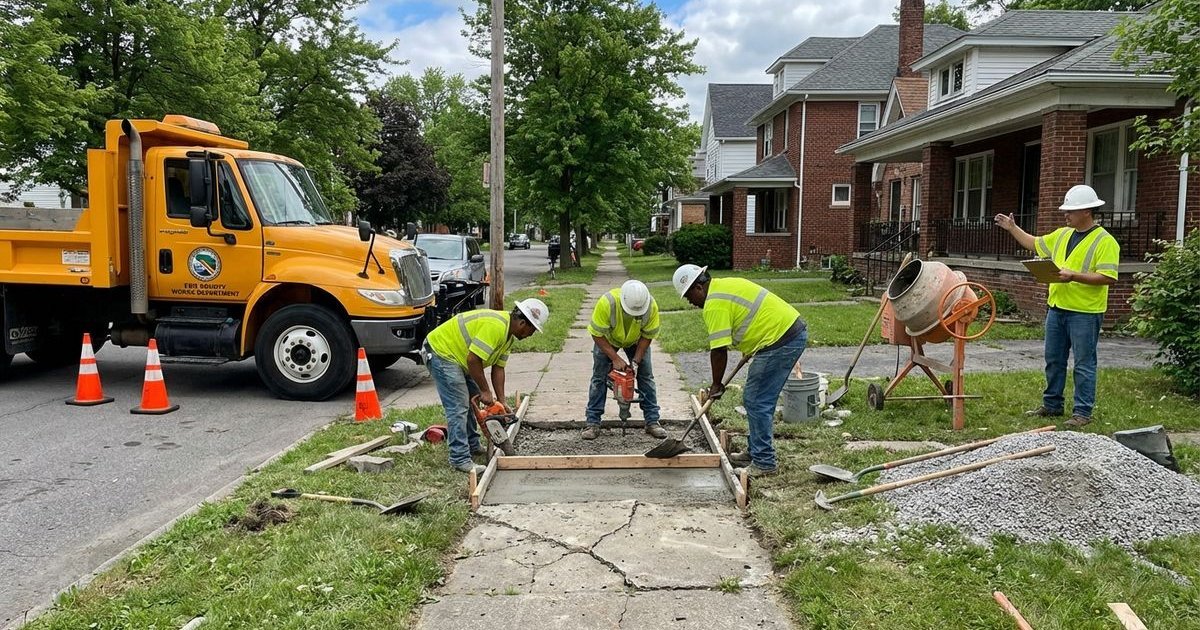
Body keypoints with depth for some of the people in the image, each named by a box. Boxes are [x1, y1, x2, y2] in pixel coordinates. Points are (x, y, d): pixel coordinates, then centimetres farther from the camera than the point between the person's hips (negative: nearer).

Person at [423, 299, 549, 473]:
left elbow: (498, 368, 7)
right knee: (458, 407, -13)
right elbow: (473, 359, -29)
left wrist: (502, 401, 3)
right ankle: (460, 459, -9)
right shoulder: (495, 327, -28)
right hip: (440, 352, -11)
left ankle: (472, 445, 29)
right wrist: (485, 391, -18)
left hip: (455, 355, 11)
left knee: (471, 400, 18)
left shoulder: (509, 334, 5)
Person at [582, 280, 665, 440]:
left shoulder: (651, 306, -33)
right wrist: (615, 359, -31)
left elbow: (648, 335, -19)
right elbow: (597, 334, -29)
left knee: (646, 375, -3)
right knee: (599, 376, -6)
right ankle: (593, 423, 0)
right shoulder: (607, 302, -41)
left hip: (636, 340, 2)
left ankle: (652, 421, 5)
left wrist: (636, 361, -25)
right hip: (607, 339, -2)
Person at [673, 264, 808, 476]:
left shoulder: (714, 304, -14)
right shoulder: (725, 284, 16)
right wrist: (750, 349, 30)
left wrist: (716, 385, -2)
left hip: (780, 340, -11)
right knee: (757, 400, 17)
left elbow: (719, 350, -14)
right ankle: (756, 453, 26)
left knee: (756, 403, -4)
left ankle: (765, 463, 2)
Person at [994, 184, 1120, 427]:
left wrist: (1074, 276, -24)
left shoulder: (1105, 242, -11)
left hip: (1085, 313, -7)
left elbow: (1108, 277, -19)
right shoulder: (1062, 235, 12)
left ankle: (1082, 412, 7)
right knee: (1054, 360, 14)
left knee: (1083, 363, 0)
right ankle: (1051, 405, 25)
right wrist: (1012, 228, 22)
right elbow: (1035, 244, 26)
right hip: (1057, 308, 7)